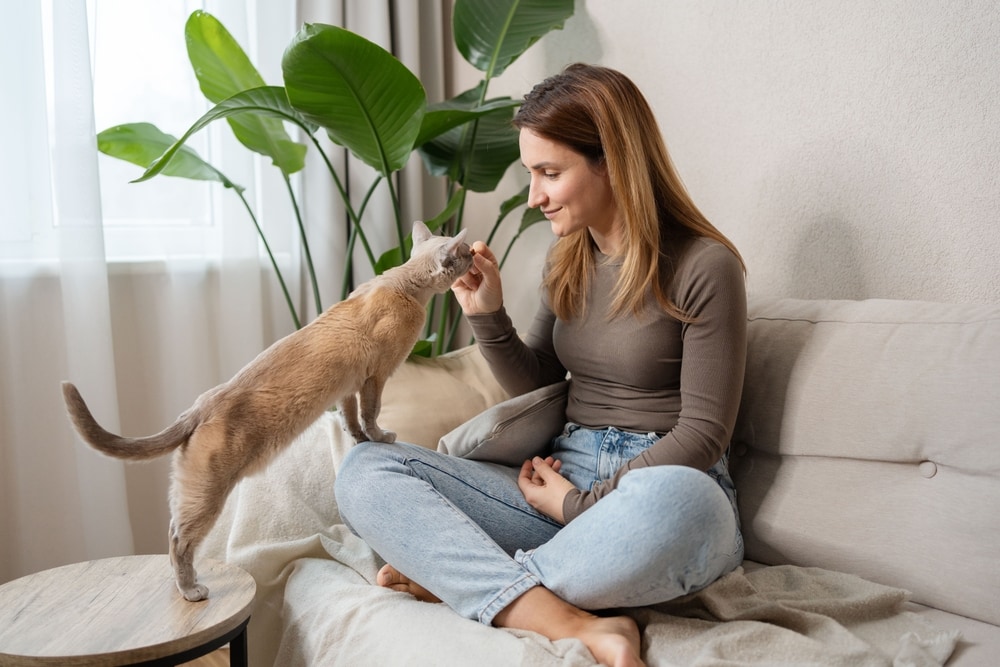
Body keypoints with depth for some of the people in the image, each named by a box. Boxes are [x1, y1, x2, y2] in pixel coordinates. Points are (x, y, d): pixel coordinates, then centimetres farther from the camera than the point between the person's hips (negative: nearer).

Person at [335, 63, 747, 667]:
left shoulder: (704, 267, -8)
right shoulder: (568, 260, 11)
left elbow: (702, 434, -9)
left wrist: (583, 504, -10)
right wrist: (488, 315, -1)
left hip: (664, 487, -5)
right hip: (564, 480, 6)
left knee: (678, 499, -44)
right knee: (365, 471, -14)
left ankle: (461, 580, -18)